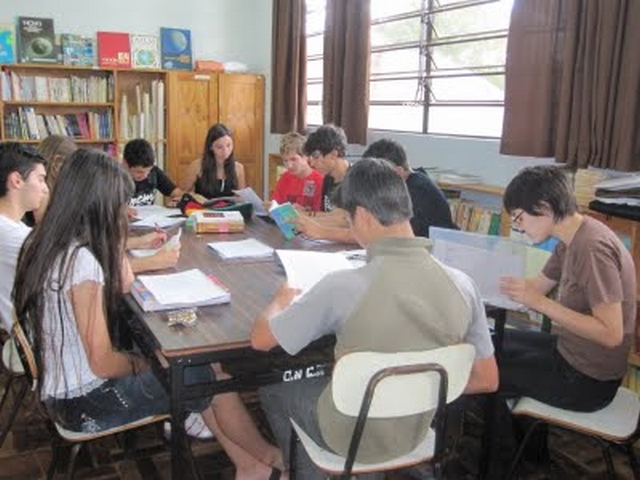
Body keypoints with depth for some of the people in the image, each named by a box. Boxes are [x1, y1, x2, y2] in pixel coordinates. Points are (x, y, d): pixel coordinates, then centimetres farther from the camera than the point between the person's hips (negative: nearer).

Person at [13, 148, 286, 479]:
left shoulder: (48, 241, 1)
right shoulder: (80, 260, -28)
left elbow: (123, 285, 12)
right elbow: (102, 363, -25)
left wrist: (115, 239, -1)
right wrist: (139, 363, -6)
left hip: (61, 386, 9)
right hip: (84, 401, -9)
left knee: (196, 361, 11)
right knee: (213, 375, 2)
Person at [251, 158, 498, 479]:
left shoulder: (342, 288, -30)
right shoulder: (462, 286, -18)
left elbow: (261, 339, -14)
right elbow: (487, 380, -5)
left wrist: (281, 300, 6)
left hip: (350, 436, -4)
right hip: (414, 433, 5)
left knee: (271, 386, 25)